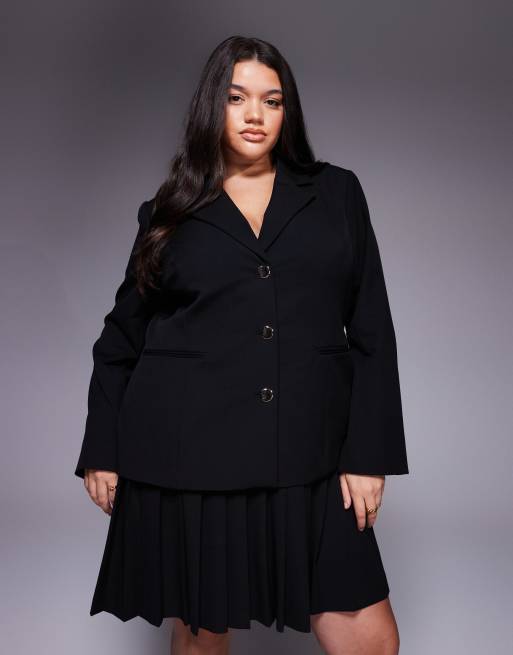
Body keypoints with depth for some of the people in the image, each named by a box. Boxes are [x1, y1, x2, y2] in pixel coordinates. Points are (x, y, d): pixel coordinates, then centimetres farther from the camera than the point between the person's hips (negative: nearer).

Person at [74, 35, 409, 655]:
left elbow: (372, 331, 5)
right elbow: (121, 337, 13)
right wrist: (101, 452, 9)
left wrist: (369, 454, -1)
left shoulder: (336, 194, 8)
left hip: (305, 458, 1)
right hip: (186, 458, 0)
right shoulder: (171, 214, 8)